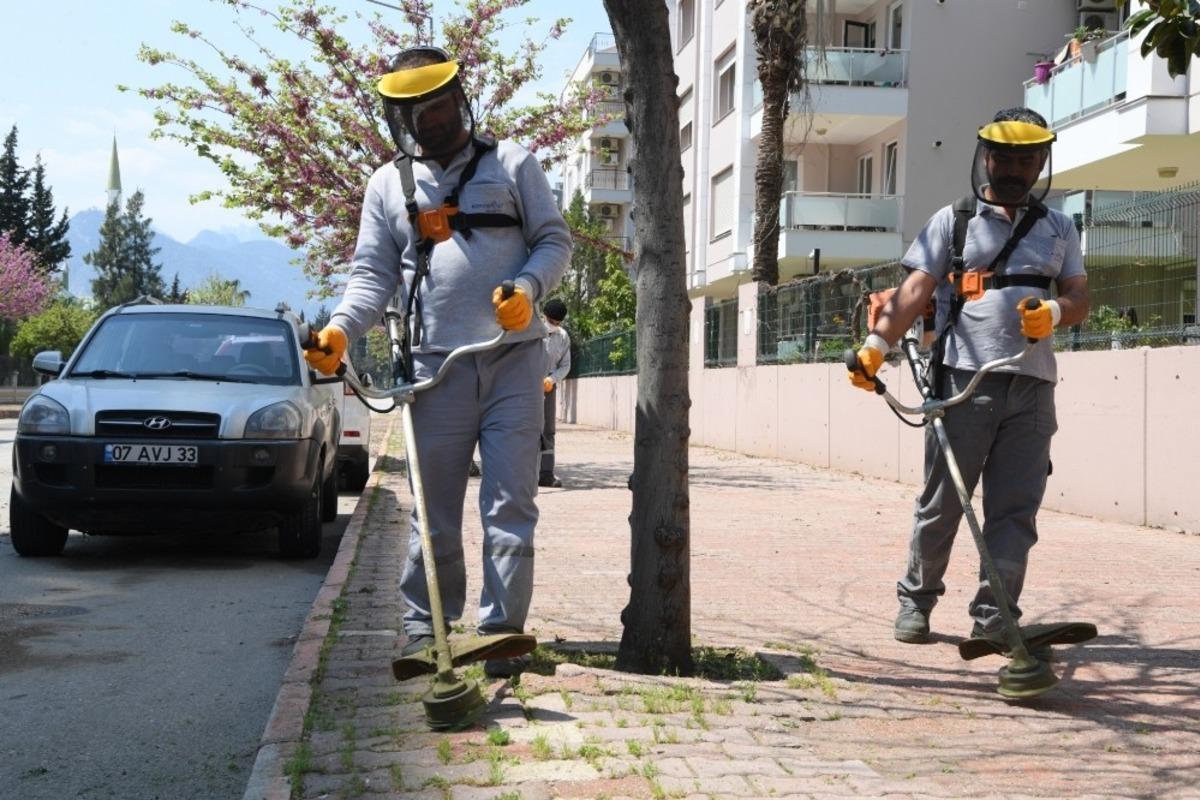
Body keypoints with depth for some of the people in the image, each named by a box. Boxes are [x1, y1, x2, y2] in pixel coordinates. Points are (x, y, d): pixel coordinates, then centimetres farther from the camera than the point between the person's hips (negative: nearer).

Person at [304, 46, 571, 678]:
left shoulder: (512, 164, 9)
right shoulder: (387, 185, 14)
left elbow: (554, 241, 6)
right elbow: (372, 274, 9)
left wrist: (527, 289, -15)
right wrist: (341, 327, -10)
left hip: (513, 360, -1)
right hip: (436, 367, 2)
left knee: (510, 504, -2)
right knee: (434, 508, 5)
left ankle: (503, 632, 3)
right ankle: (424, 626, 16)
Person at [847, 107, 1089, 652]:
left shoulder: (1057, 229, 17)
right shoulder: (953, 221, 7)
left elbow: (1079, 297, 10)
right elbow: (915, 290, -1)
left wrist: (1054, 313, -14)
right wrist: (875, 345, -15)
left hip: (1032, 386, 3)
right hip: (964, 381, -3)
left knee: (1015, 508, 0)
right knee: (942, 500, 2)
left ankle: (993, 617, 5)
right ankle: (916, 600, 17)